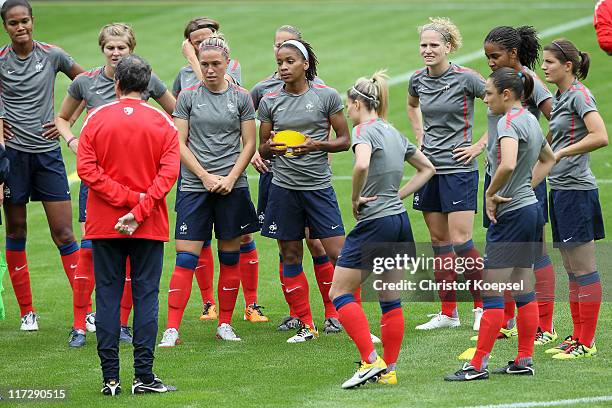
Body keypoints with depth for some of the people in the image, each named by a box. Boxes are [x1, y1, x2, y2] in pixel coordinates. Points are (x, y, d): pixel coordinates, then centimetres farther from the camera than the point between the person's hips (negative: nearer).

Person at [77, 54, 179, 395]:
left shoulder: (97, 119, -1)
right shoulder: (163, 123, 0)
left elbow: (86, 168, -9)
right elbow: (168, 173, -10)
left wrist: (127, 198, -11)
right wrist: (139, 211, -13)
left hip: (104, 225, 0)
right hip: (149, 226, 0)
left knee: (108, 296, 4)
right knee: (146, 296, 3)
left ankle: (111, 378, 2)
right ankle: (144, 376, -2)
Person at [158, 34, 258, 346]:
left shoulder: (241, 97, 4)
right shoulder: (188, 96, 3)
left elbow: (249, 144, 5)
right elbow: (179, 144, 1)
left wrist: (230, 178, -7)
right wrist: (205, 176, -9)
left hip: (232, 187, 1)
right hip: (194, 186, -1)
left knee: (230, 256, 6)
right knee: (186, 257, -6)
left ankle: (225, 324, 17)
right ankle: (172, 329, -8)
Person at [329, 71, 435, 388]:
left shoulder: (365, 130, -11)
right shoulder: (394, 133, 14)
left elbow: (362, 164, -32)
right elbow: (427, 169, 24)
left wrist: (356, 198, -17)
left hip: (374, 222, -8)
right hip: (400, 222, 8)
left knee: (340, 293, -1)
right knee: (390, 300, 12)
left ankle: (371, 361, -11)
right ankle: (389, 370, 14)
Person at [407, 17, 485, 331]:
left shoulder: (465, 78, -13)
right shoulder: (418, 79, 5)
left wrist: (480, 145, -10)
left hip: (458, 168, -6)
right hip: (429, 168, 6)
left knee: (460, 240, -9)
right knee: (438, 241, 8)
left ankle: (482, 306, 6)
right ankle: (448, 312, 14)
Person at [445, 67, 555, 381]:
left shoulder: (509, 122, -17)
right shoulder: (530, 120, 12)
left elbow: (507, 165, -34)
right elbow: (548, 159, 30)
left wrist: (491, 194, -19)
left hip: (511, 214, -10)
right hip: (530, 208, 10)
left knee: (491, 292, -5)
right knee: (524, 291, 12)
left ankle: (478, 365, -3)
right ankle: (524, 361, 16)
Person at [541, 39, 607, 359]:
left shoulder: (579, 95, -12)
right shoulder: (560, 97, 15)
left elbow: (600, 136, -25)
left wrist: (560, 154, -21)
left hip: (576, 189, -10)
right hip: (560, 189, 10)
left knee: (584, 269, -5)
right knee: (571, 269, 13)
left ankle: (587, 343, -2)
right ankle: (577, 335, 18)